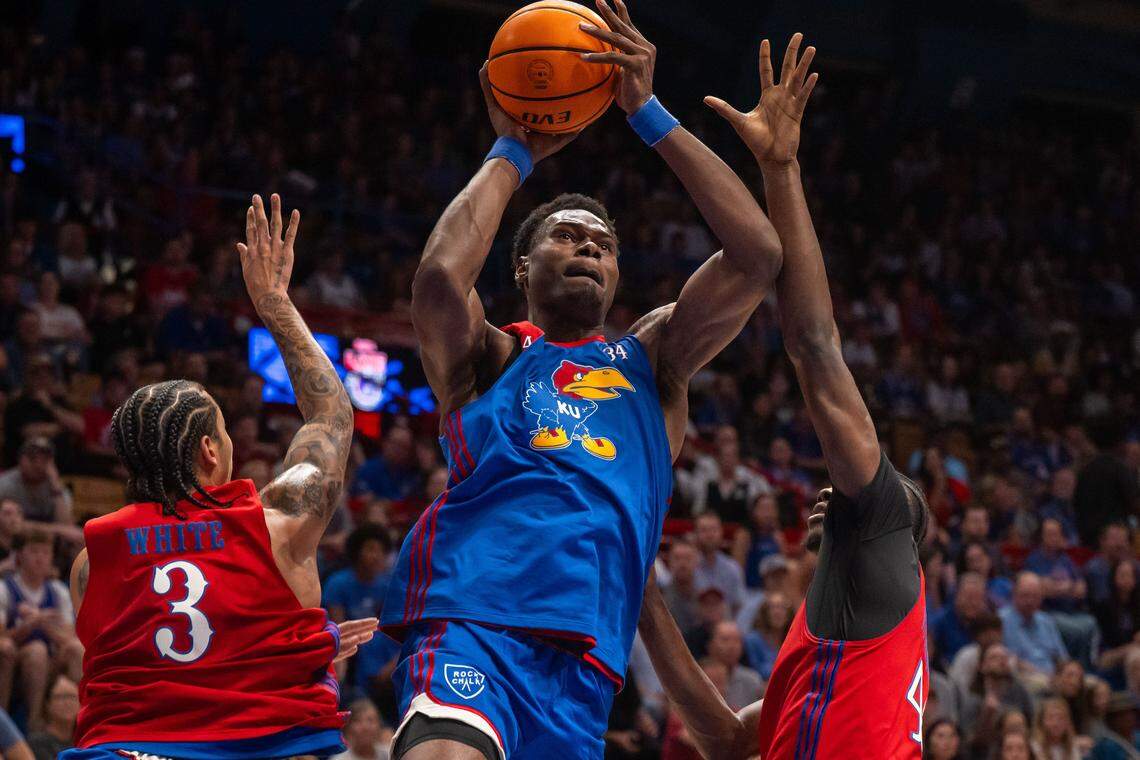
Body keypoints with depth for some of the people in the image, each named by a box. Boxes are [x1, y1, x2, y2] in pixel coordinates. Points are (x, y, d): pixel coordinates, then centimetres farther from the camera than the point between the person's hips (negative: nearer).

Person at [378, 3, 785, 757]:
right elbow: (440, 276, -9)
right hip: (472, 618, -4)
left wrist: (648, 113, 9)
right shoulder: (488, 358, 16)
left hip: (584, 662, 4)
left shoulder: (651, 362, 24)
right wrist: (512, 154, 7)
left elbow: (759, 254, 10)